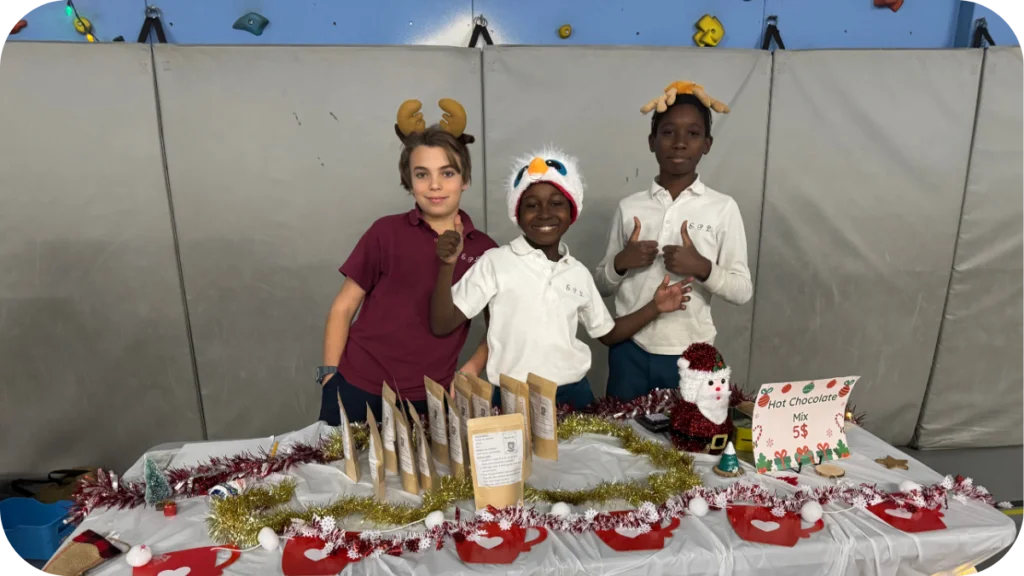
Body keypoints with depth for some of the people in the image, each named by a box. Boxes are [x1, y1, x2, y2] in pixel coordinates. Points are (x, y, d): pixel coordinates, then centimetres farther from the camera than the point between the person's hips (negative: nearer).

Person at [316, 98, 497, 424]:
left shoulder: (484, 249, 1)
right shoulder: (386, 233, -5)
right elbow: (343, 307, 1)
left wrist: (473, 367, -5)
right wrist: (330, 377, -4)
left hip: (426, 400, 2)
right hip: (358, 389, -1)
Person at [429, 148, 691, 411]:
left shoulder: (579, 273, 4)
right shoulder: (495, 262, -9)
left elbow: (608, 333, 17)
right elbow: (442, 325, -12)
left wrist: (654, 307, 5)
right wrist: (448, 265, -25)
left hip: (573, 393, 4)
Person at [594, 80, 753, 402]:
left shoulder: (723, 208, -3)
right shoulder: (629, 207, 1)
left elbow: (742, 291, -3)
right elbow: (601, 285, 7)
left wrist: (702, 268, -20)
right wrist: (620, 263, -13)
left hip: (692, 356, -1)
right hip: (630, 352, 1)